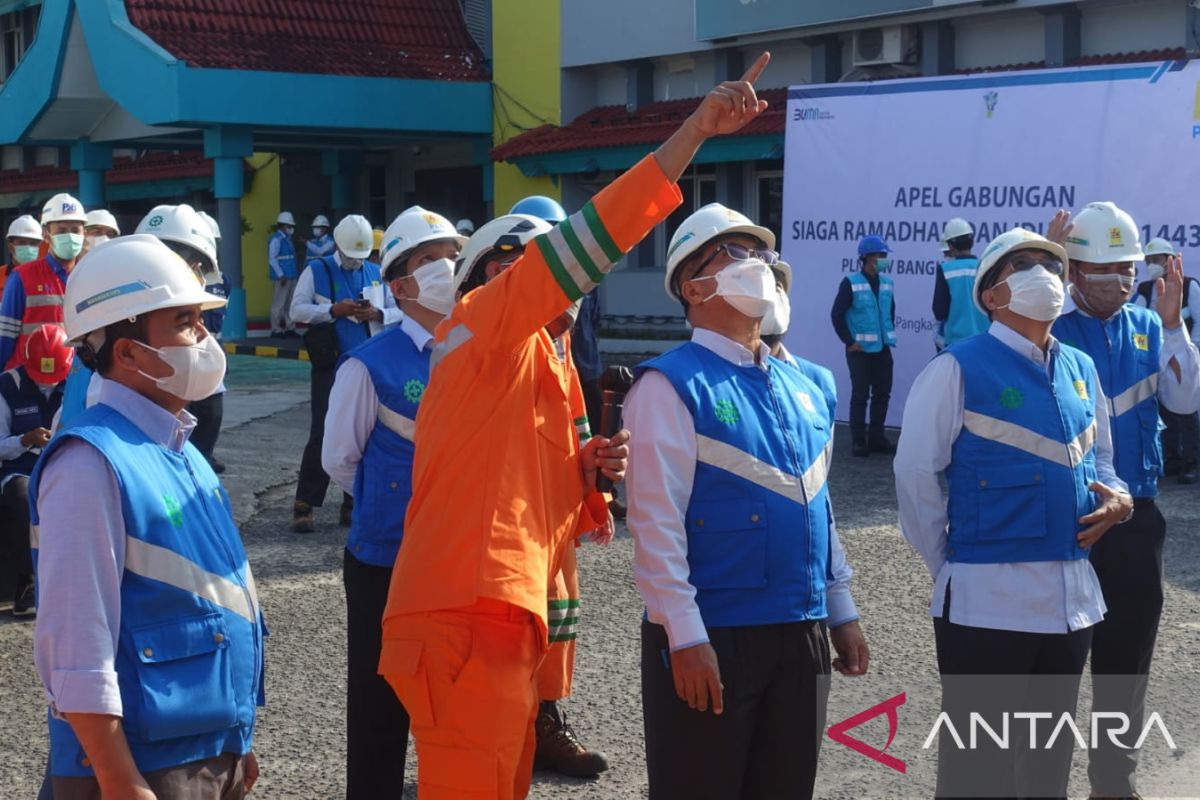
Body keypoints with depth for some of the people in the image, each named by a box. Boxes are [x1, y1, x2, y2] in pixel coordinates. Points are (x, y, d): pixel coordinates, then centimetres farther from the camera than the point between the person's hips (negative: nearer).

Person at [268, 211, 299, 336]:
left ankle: (290, 328, 17)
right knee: (279, 304, -6)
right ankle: (276, 330, -3)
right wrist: (281, 276, -18)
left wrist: (295, 274, 11)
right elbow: (272, 260, -14)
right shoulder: (276, 240, -8)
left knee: (290, 304, 11)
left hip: (291, 277, 9)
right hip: (281, 278, -9)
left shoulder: (287, 240, 17)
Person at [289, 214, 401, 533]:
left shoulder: (376, 273, 12)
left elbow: (397, 312, 13)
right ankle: (304, 505, -2)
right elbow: (297, 310, -5)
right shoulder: (317, 271, 2)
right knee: (322, 435, -7)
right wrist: (333, 310, -18)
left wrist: (377, 314, -9)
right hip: (330, 367, -4)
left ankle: (353, 505, 16)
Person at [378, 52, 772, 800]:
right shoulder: (486, 326, -1)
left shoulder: (540, 374, 24)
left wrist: (586, 473, 3)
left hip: (499, 626, 10)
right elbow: (588, 238, -13)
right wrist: (697, 129, -16)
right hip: (465, 623, -10)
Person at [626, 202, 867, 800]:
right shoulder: (672, 386, -10)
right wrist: (686, 637, -20)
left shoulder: (804, 388, 13)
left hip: (801, 636, 7)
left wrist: (841, 612, 17)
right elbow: (656, 523, -16)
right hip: (711, 638, -7)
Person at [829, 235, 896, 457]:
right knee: (860, 394, -1)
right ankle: (859, 440, 7)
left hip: (882, 348, 5)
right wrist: (849, 342, -10)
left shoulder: (887, 283, 7)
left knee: (882, 393, 8)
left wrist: (889, 335, 13)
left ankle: (876, 437, 18)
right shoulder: (851, 283, -9)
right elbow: (837, 315, -8)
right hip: (859, 349, -5)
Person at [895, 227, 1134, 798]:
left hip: (1073, 596, 7)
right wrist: (949, 566, -5)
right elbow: (915, 475, -9)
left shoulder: (1081, 369, 11)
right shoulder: (959, 370, -10)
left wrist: (1117, 497, 1)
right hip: (988, 599, -6)